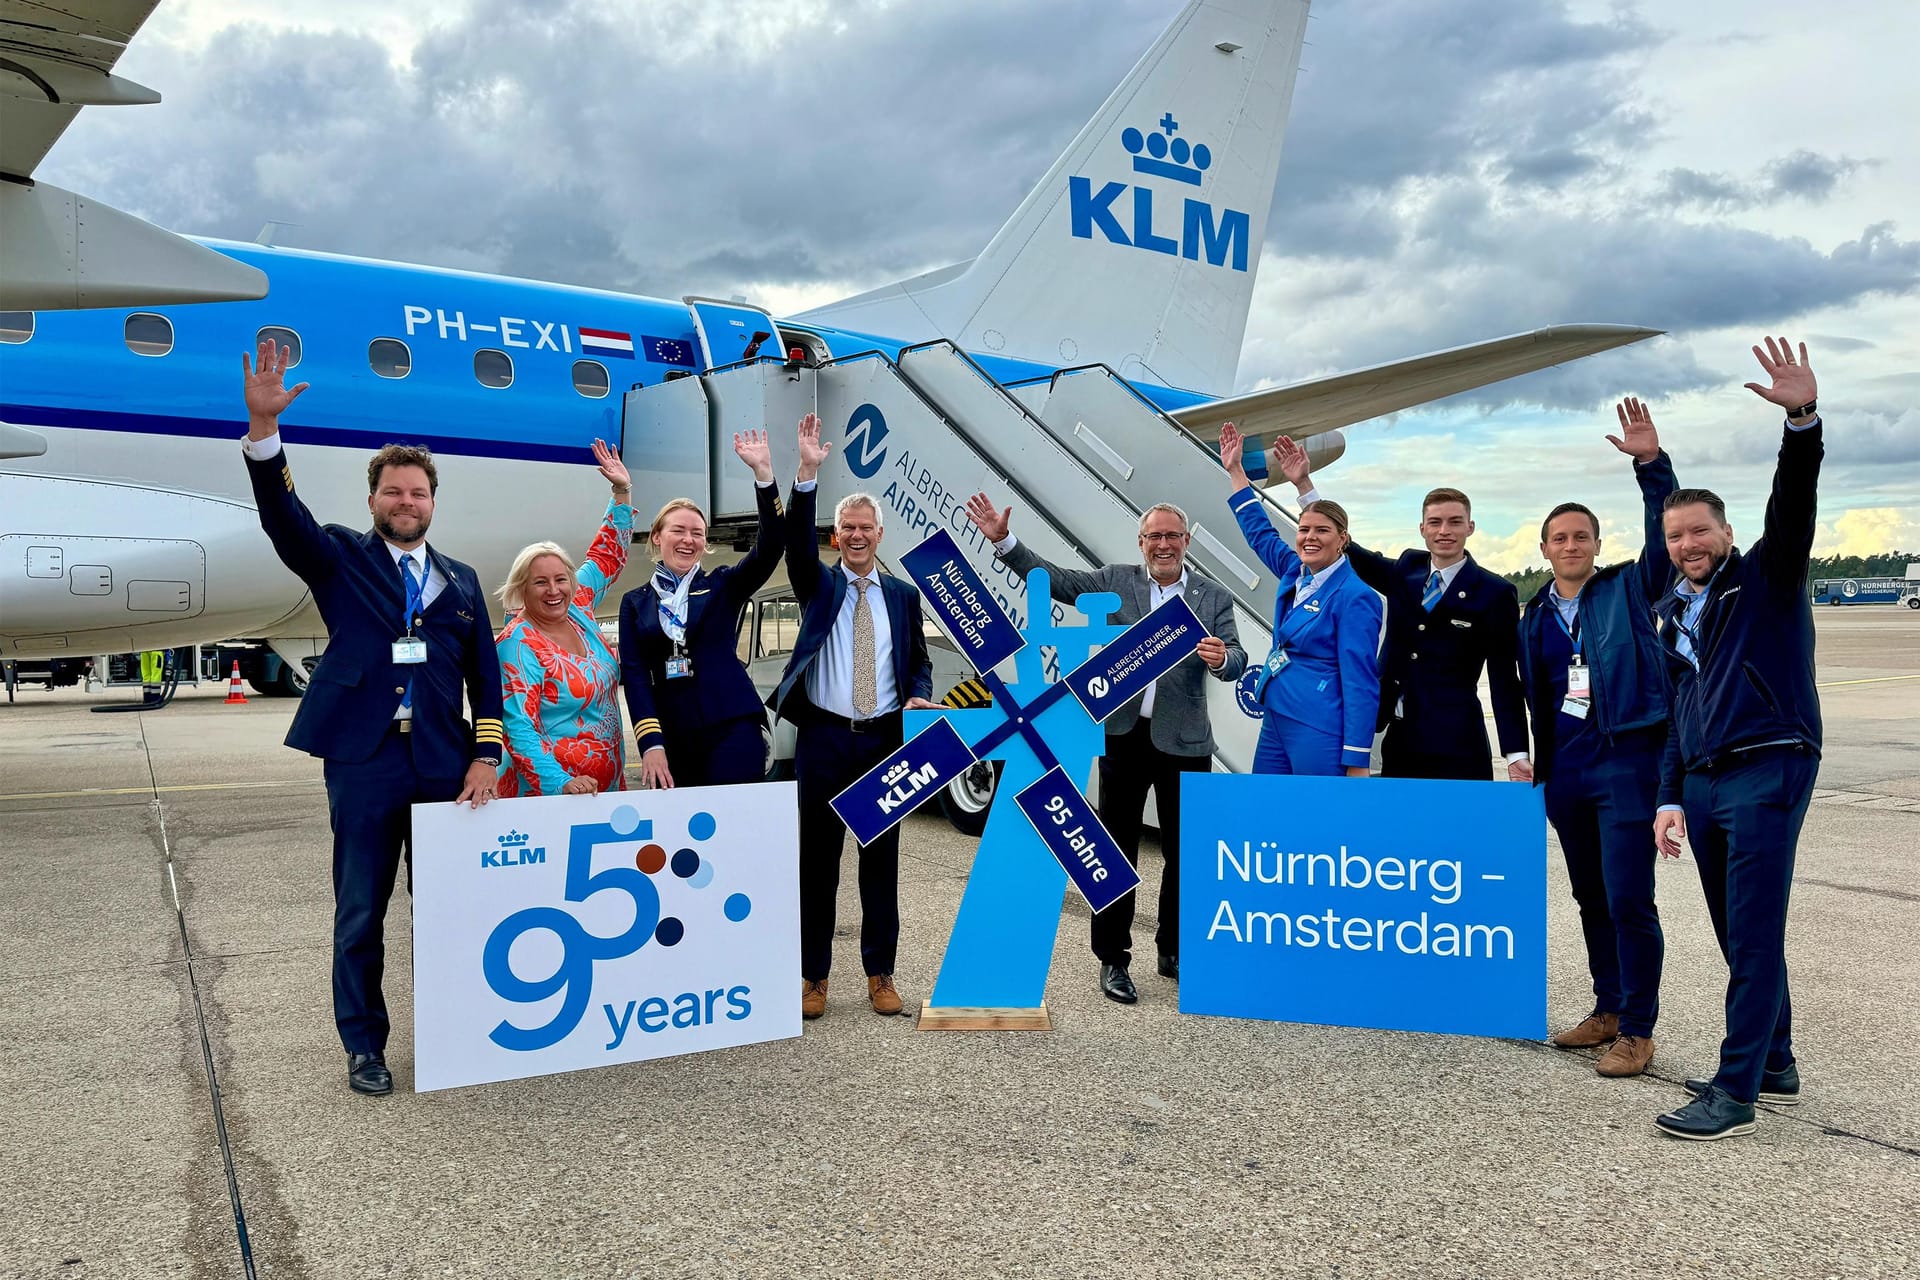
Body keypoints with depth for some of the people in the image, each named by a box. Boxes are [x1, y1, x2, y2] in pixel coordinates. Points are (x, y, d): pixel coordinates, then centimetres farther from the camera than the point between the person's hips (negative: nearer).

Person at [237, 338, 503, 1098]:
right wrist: (263, 427, -28)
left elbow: (485, 674, 11)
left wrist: (485, 757, 0)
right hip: (363, 759, -2)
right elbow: (282, 515, -13)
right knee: (360, 914, 5)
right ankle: (363, 1047, 18)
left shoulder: (460, 582, 13)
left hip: (444, 764, 2)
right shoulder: (340, 559, 7)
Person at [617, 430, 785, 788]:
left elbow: (769, 548, -6)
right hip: (671, 738, 1)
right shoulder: (635, 603, 12)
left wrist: (763, 473, -15)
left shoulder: (722, 586, 10)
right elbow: (634, 674, 3)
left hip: (732, 728, -1)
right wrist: (651, 744, -10)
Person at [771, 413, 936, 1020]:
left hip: (885, 740, 2)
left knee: (882, 860, 7)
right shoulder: (818, 585, 6)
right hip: (824, 738, -1)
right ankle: (813, 976, 14)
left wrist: (918, 697, -7)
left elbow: (919, 661, 16)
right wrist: (808, 472, -25)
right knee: (818, 860, 4)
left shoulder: (903, 595, 12)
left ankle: (880, 974, 18)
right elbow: (797, 541, -12)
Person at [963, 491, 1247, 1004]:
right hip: (1123, 736, -1)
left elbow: (1236, 661, -4)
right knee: (1117, 851, 5)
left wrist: (1222, 659, -28)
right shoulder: (1115, 581, 5)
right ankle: (1113, 961, 15)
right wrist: (1002, 539, -9)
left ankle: (1173, 952, 28)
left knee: (1184, 852, 10)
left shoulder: (1214, 597, 5)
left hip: (1185, 743, 1)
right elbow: (1051, 577, 1)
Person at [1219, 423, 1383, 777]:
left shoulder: (1354, 597, -13)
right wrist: (1235, 469, 28)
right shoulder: (1296, 573, 9)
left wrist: (1357, 764, -18)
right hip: (1275, 722, 8)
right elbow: (1260, 531, 27)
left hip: (1320, 735, -8)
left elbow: (1360, 682, -15)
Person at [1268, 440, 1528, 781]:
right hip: (1399, 741, 5)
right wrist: (1303, 483, 4)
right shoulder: (1405, 572, 9)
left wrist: (1516, 755, -9)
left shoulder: (1494, 593, -4)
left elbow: (1505, 680, -5)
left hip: (1457, 747, -4)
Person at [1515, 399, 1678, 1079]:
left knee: (1629, 900, -7)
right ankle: (1608, 1010, 27)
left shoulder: (1628, 589, 3)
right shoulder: (1534, 616, 14)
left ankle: (1637, 1030, 5)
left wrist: (1651, 463, -22)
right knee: (1591, 897, 14)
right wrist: (1522, 756, 12)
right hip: (1564, 769, 5)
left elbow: (1665, 536, -12)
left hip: (1626, 760, -5)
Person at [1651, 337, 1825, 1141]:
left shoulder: (1767, 577, 2)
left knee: (1755, 934, -8)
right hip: (1702, 782, 7)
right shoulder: (1675, 614, 19)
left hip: (1768, 770, -7)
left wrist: (1803, 420, -32)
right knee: (1738, 933, 10)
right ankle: (1775, 1066, 22)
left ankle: (1735, 1091, -7)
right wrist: (1671, 799, 14)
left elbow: (1794, 504, -17)